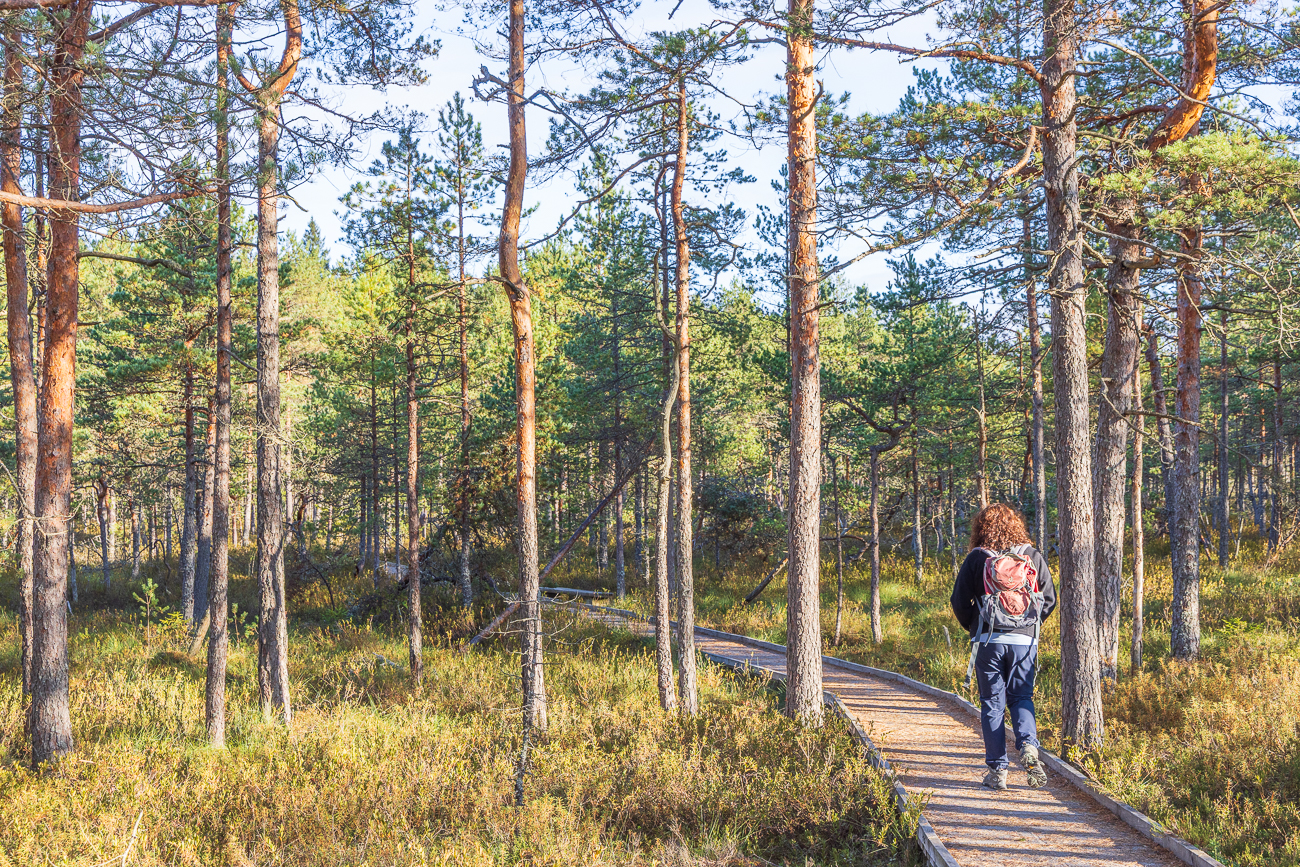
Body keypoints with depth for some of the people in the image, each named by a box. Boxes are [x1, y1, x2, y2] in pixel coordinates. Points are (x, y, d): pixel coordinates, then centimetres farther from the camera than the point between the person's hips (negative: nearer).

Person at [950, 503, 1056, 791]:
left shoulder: (976, 559, -3)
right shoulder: (1033, 556, 4)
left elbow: (959, 601, -2)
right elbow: (1050, 599, 5)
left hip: (988, 640, -1)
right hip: (1025, 640, 2)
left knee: (992, 703, 7)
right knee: (1021, 697, 14)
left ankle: (997, 770, 7)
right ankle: (1028, 745, -13)